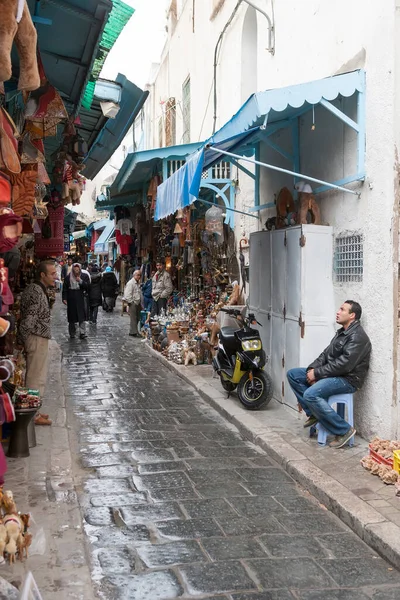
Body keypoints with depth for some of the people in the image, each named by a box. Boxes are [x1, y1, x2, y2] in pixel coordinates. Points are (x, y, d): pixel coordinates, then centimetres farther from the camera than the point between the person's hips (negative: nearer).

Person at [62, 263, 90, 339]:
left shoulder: (84, 276, 3)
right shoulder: (68, 277, 5)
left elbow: (88, 286, -4)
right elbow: (65, 289, 6)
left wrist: (81, 281, -16)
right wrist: (64, 298, -2)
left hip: (81, 299, -1)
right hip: (71, 300, 1)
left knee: (82, 317, -8)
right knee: (72, 318, 7)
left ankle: (82, 333, -8)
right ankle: (72, 333, 18)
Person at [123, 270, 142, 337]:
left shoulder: (138, 283, 18)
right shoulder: (130, 283, -11)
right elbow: (128, 294, -17)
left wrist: (141, 304, 18)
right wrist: (131, 302, -17)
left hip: (138, 303, 9)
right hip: (133, 303, -9)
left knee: (137, 318, 11)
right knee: (134, 318, -8)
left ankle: (132, 331, 21)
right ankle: (134, 332, -6)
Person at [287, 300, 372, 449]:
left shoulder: (357, 336, -17)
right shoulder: (341, 332, 16)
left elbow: (344, 364, -25)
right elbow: (326, 354, 14)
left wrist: (317, 373, -19)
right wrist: (312, 369, -4)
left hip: (347, 379, -10)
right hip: (332, 374, 10)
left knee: (310, 394, -32)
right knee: (292, 374, 5)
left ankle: (344, 430, -20)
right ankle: (313, 413, 6)